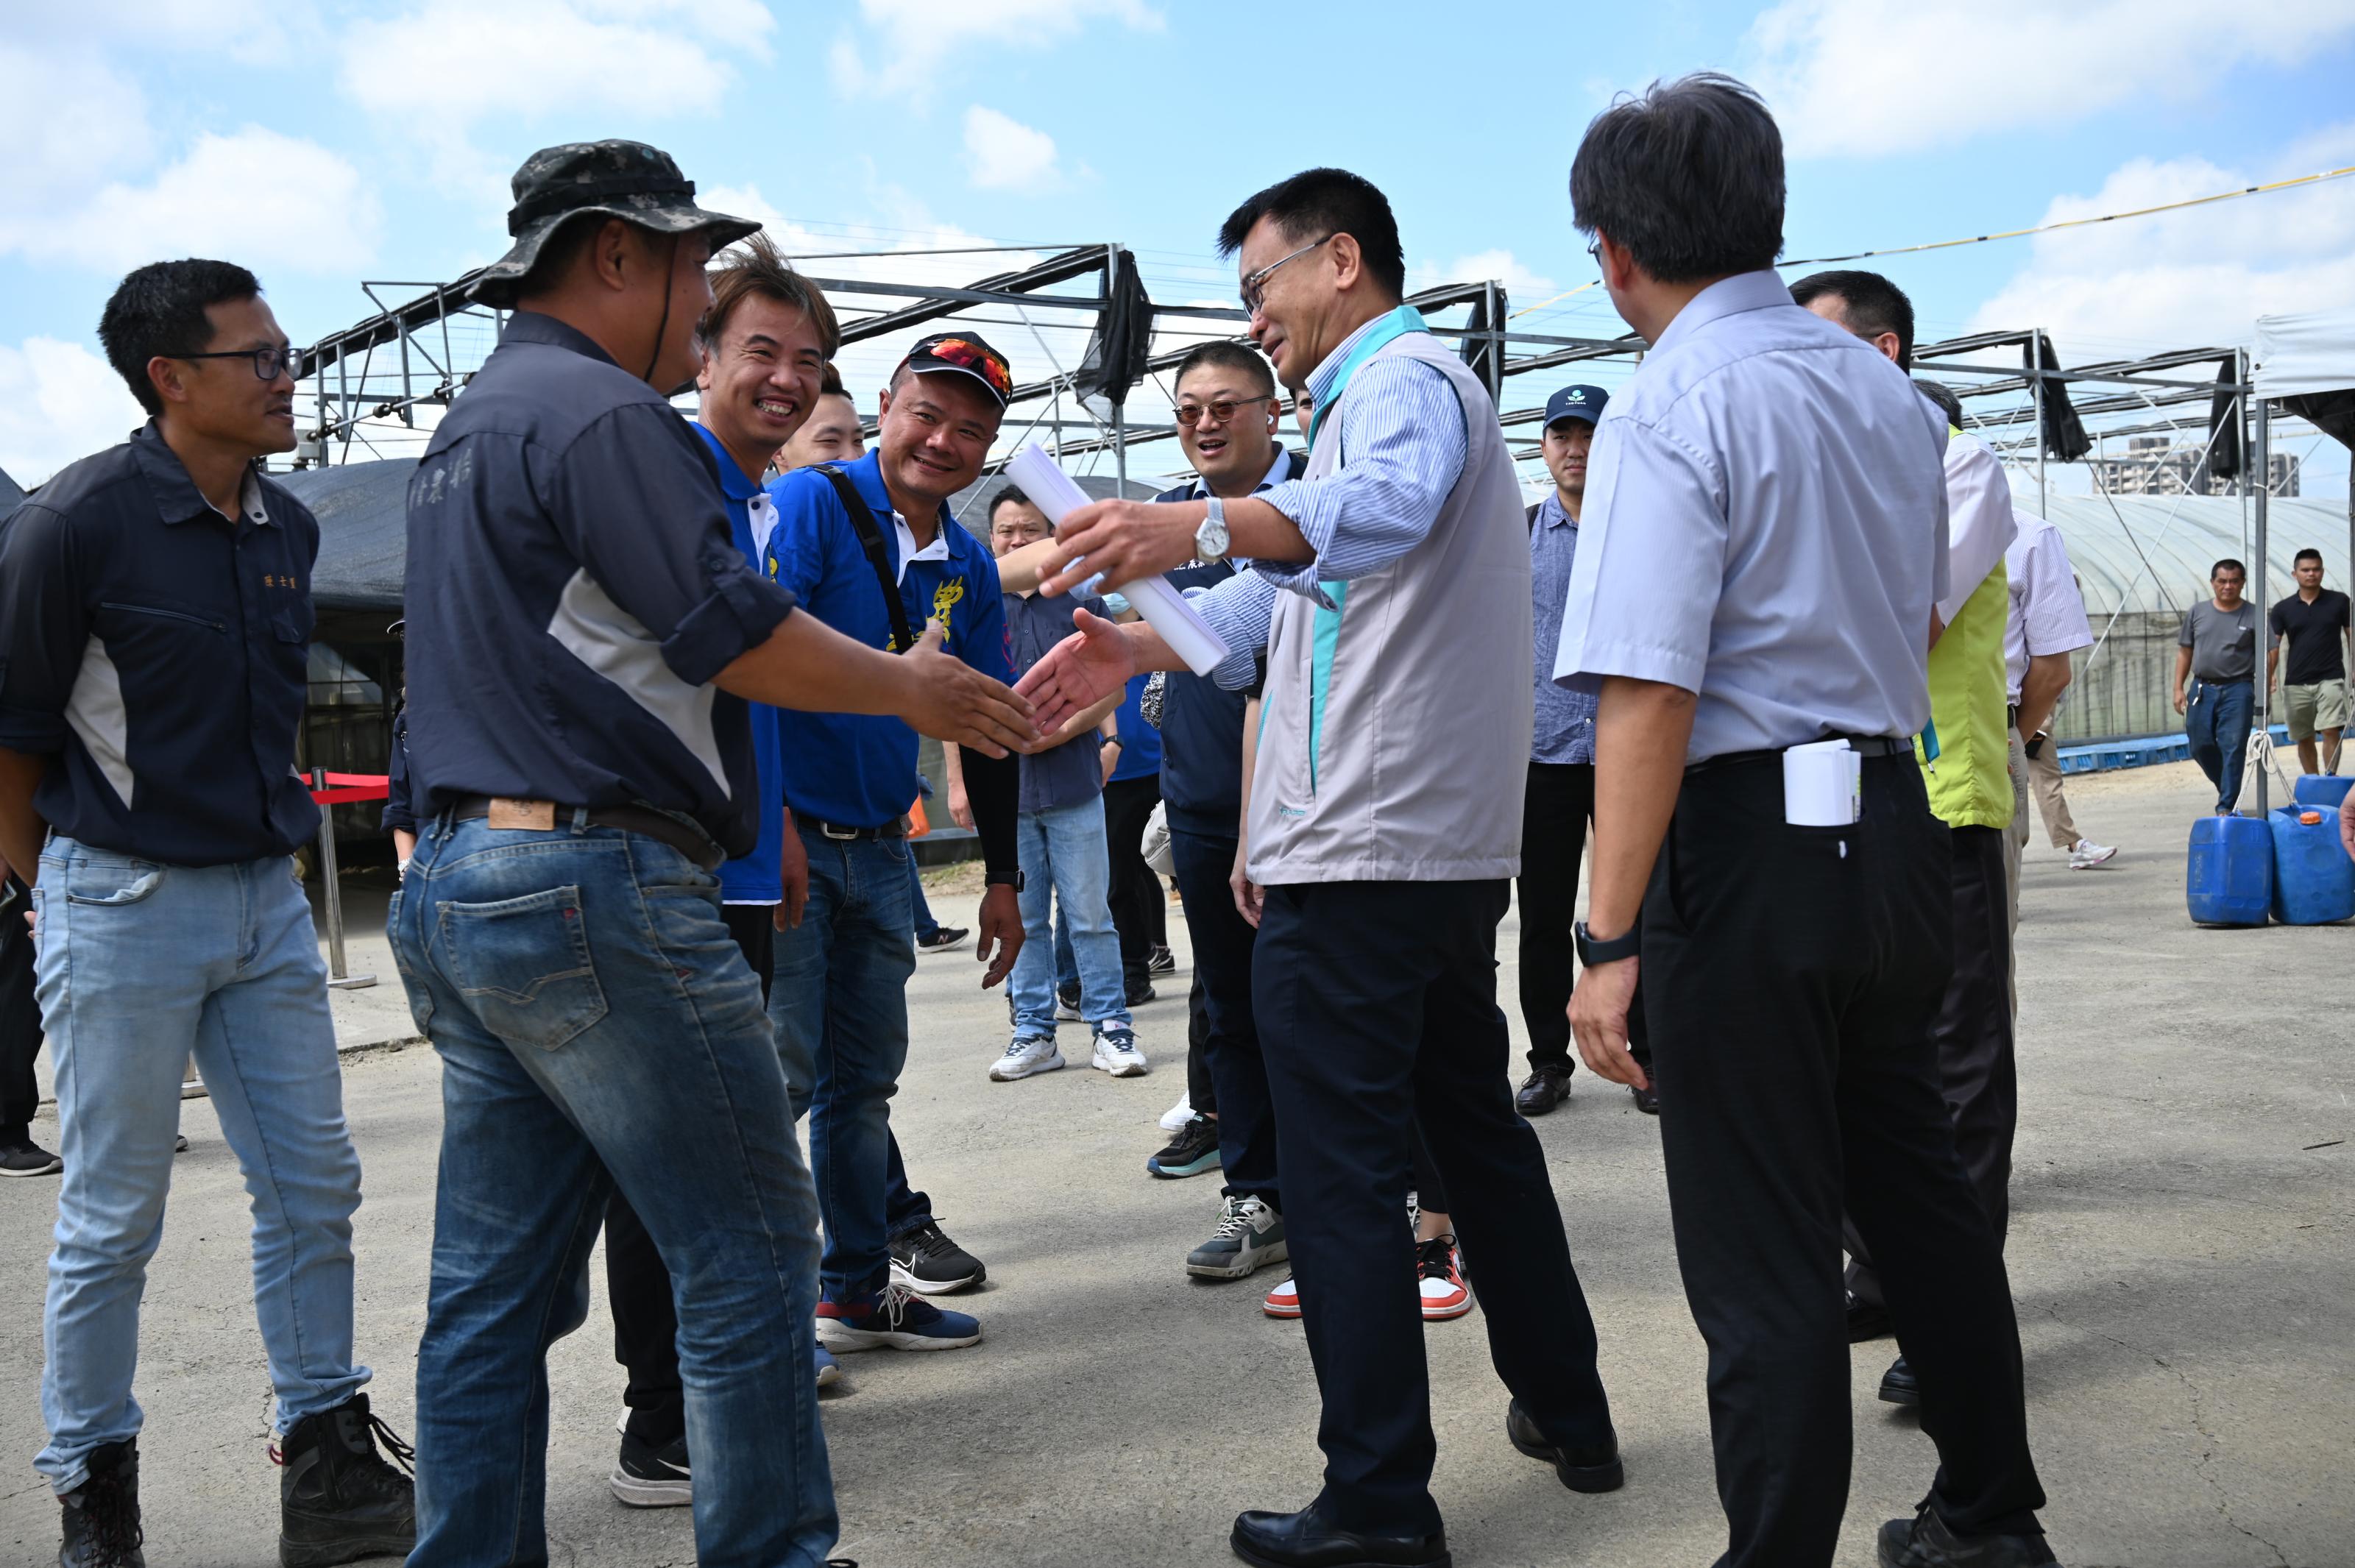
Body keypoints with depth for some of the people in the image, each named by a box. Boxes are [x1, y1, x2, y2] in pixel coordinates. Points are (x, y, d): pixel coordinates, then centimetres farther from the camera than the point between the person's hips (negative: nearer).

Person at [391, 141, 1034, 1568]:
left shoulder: (467, 427, 22)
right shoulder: (604, 413, -10)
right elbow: (733, 632, -17)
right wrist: (913, 687, -2)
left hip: (456, 884, 10)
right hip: (593, 884, -10)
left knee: (494, 1287, 12)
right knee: (751, 1250, 0)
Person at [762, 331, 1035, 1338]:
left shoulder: (969, 567, 11)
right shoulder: (810, 504, -9)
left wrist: (1002, 877, 15)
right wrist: (771, 815, -24)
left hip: (879, 847, 7)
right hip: (783, 838, -7)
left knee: (866, 1076, 13)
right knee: (780, 1075, -7)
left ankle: (858, 1288, 24)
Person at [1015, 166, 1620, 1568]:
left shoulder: (1405, 378, -9)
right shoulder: (1405, 390, 26)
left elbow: (1385, 511, -35)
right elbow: (1280, 600, 25)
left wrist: (1204, 526, -50)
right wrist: (1143, 650, 12)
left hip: (1362, 856, -11)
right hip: (1454, 849, 11)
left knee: (1346, 1172, -5)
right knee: (1476, 1126, 18)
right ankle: (1569, 1413, 29)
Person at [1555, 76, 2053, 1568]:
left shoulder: (1670, 407, -14)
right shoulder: (1888, 388, 11)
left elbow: (1647, 692, -23)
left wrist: (1611, 938, -21)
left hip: (1751, 844, -8)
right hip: (1898, 828, 8)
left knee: (1762, 1253, 2)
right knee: (1914, 1180, 21)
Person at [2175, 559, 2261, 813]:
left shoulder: (2253, 616, 1)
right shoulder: (2197, 613, 9)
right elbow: (2184, 652, 12)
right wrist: (2179, 688, 6)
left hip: (2237, 690, -3)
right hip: (2202, 688, 3)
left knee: (2232, 749, -6)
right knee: (2200, 746, 5)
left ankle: (2226, 805, -1)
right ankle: (2225, 787, 30)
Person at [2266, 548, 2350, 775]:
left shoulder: (2339, 602, 3)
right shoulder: (2282, 609, 4)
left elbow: (2352, 637, 8)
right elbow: (2272, 648, 2)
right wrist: (2266, 683, -9)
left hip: (2330, 679, -2)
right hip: (2296, 684, 2)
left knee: (2331, 731, -16)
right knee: (2304, 739, 9)